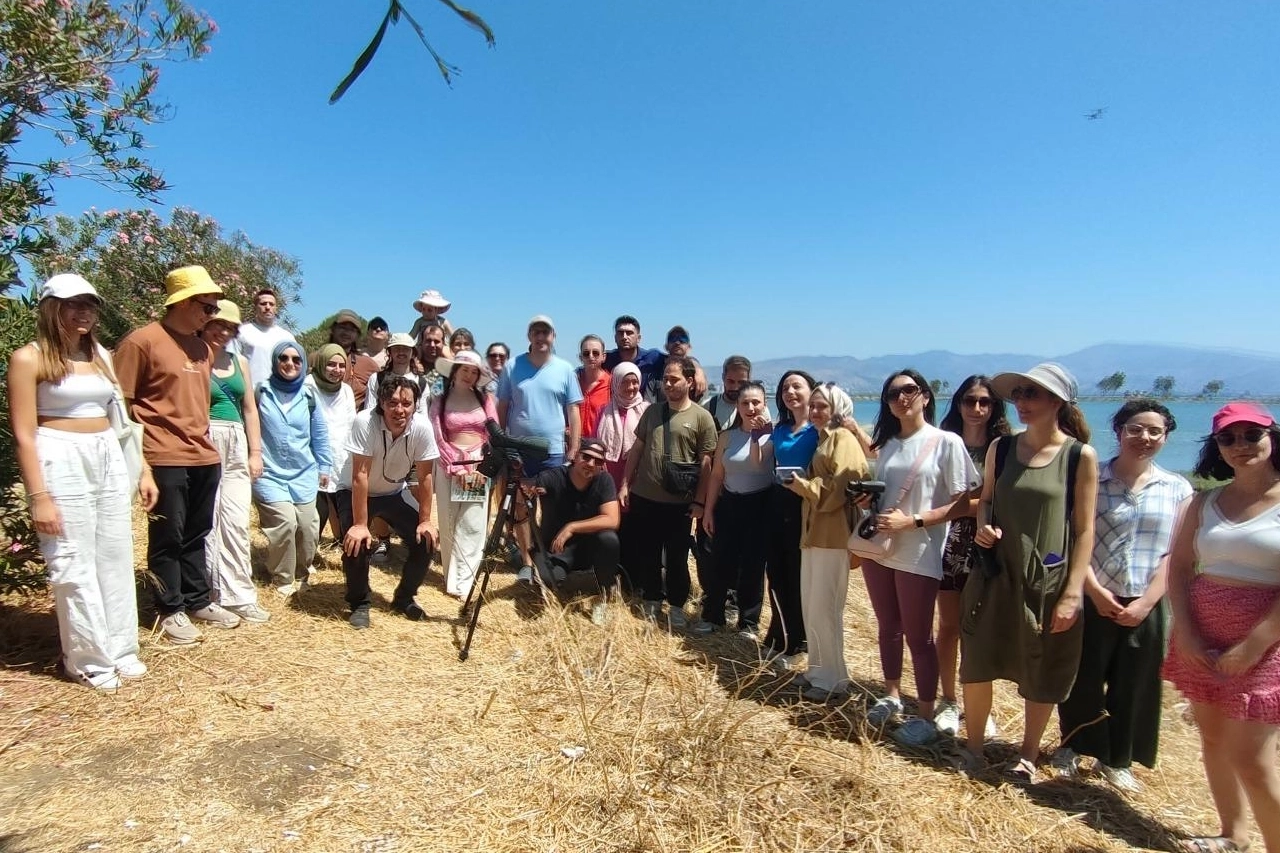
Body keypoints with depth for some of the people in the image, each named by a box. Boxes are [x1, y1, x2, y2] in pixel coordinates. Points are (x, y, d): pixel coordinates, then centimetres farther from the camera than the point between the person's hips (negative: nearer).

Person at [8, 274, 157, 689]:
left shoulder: (100, 355, 11)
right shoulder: (29, 358, -6)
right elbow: (24, 434, -10)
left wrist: (143, 470, 10)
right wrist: (39, 496, -15)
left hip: (109, 458, 6)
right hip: (61, 462, -6)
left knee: (116, 557, 10)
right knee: (74, 565, 1)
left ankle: (120, 649, 22)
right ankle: (90, 660, 14)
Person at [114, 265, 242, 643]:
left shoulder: (201, 347, 14)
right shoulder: (142, 341, -8)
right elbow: (120, 403, -8)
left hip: (204, 456, 7)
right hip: (165, 458, -7)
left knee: (196, 534, 15)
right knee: (168, 537, 4)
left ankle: (198, 601, 26)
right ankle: (171, 610, 17)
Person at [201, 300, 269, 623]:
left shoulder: (240, 361, 15)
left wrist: (255, 452, 13)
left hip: (237, 444, 5)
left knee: (237, 521, 4)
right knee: (207, 522, -1)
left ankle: (239, 594, 10)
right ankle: (211, 593, 10)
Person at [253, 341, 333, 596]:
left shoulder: (308, 396, 5)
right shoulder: (260, 392, -3)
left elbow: (320, 435, 12)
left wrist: (324, 467, 14)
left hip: (304, 474, 3)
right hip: (269, 473, -3)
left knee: (308, 526, -3)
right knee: (284, 522, -16)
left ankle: (301, 574, 24)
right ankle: (282, 578, 7)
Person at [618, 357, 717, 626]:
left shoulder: (701, 417, -6)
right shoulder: (652, 411, 7)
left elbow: (706, 462, -7)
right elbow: (637, 449, 11)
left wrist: (699, 501, -10)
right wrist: (624, 484, 6)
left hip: (679, 503, -4)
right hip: (643, 497, 4)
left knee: (676, 558, 8)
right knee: (646, 554, 13)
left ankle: (677, 607, 24)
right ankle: (651, 600, 30)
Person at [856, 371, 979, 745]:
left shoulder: (947, 442, -7)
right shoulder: (886, 444, 11)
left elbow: (961, 503, -11)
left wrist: (911, 521, -20)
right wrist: (866, 499, -2)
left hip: (918, 555, -5)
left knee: (918, 637, 5)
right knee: (888, 628, 17)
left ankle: (926, 718, 19)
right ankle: (891, 696, 34)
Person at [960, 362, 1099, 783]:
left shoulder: (1080, 456, -8)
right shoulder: (1000, 448, 1)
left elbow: (1084, 529, -7)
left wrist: (1072, 593, -10)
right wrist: (983, 527, -9)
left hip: (1049, 582, -3)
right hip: (996, 575, 3)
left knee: (1041, 677, 12)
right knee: (977, 664, 9)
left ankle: (1028, 755, 33)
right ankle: (973, 746, 30)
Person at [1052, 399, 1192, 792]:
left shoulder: (1178, 490, 2)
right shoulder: (1092, 479, -4)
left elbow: (1174, 554, 0)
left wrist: (1146, 602, -9)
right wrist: (1095, 591, -13)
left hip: (1144, 606, 2)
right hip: (1094, 600, -2)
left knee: (1134, 687, 11)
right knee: (1083, 680, 8)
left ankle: (1116, 759, 30)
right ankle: (1070, 747, 29)